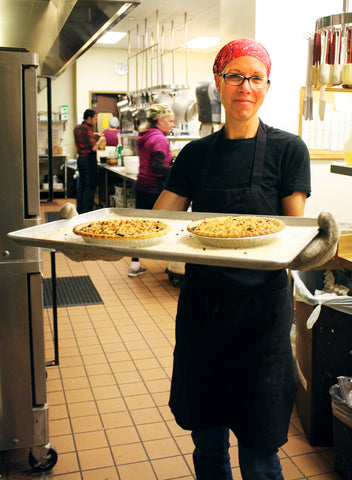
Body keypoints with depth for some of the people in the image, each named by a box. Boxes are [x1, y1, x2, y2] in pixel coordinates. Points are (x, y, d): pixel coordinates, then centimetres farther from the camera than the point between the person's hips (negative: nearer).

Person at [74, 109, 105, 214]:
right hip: (89, 159, -9)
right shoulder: (87, 129, -15)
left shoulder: (77, 128, 12)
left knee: (81, 185, 15)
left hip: (80, 158, 9)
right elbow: (94, 148, -19)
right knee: (90, 187, -4)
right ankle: (86, 212, -3)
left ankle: (79, 210, 20)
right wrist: (100, 141, -1)